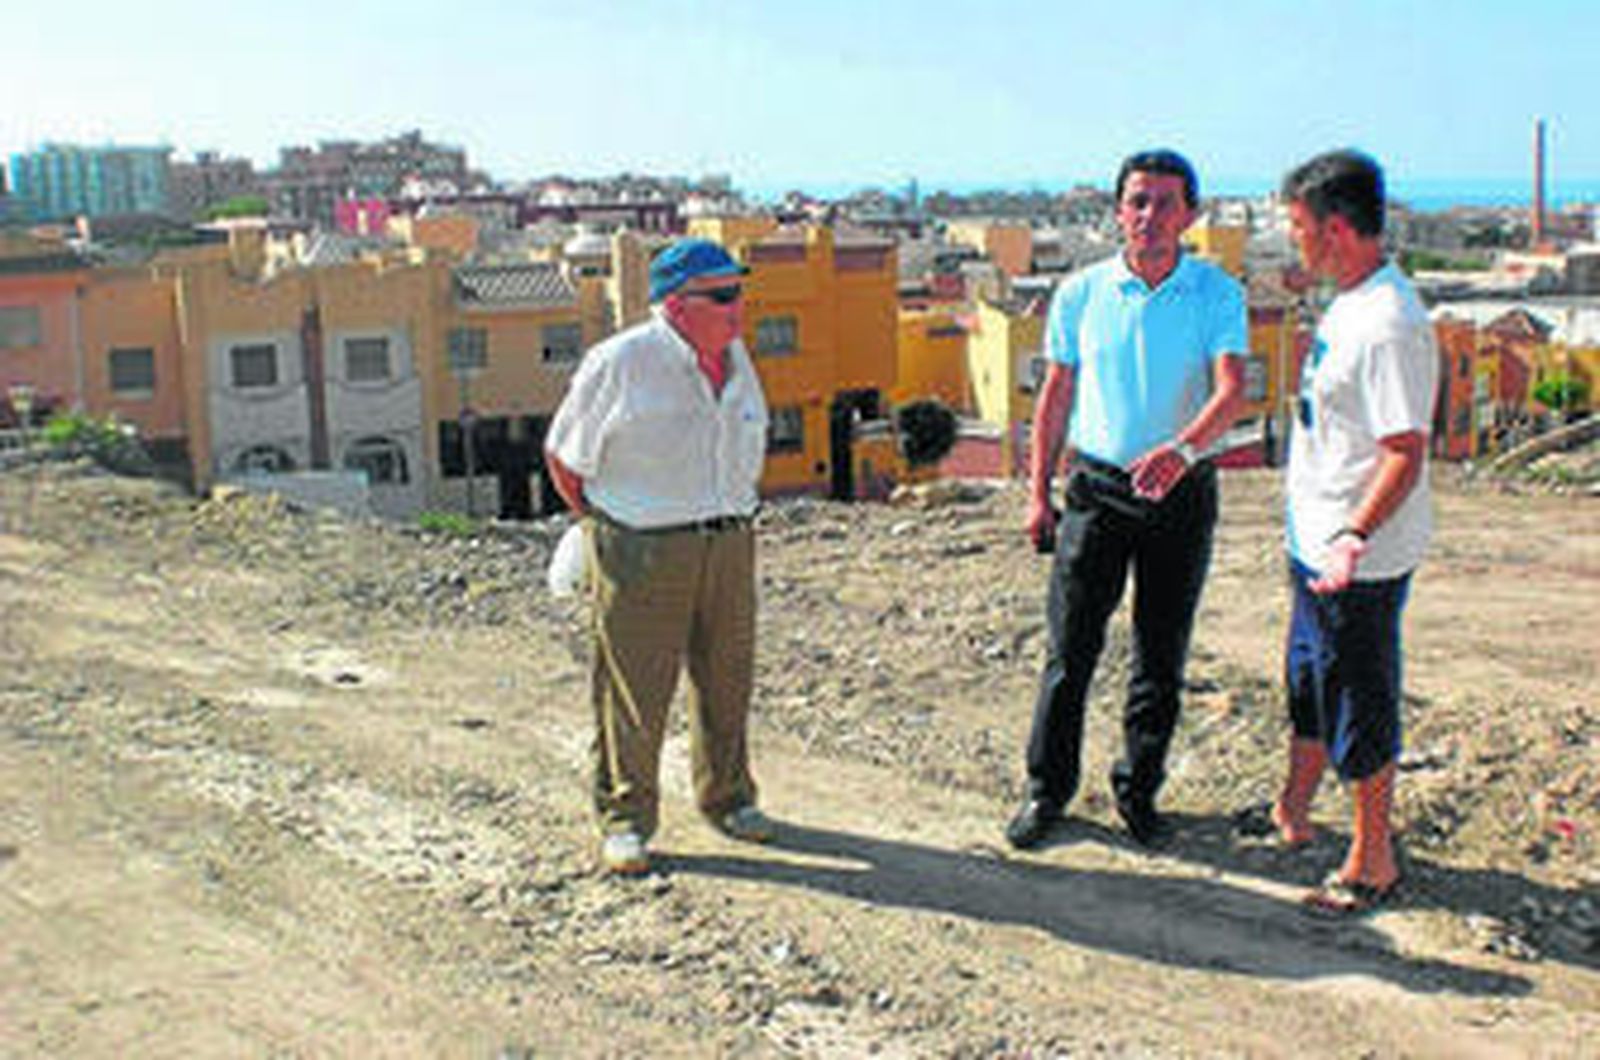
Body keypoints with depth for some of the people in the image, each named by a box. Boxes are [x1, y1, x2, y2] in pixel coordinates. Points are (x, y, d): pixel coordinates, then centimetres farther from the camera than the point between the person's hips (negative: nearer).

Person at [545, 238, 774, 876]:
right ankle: (624, 821, 11)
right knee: (633, 688, -1)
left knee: (727, 679, 14)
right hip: (643, 552, -6)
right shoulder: (620, 363, -11)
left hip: (729, 542, 6)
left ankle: (727, 798, 31)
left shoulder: (735, 359, 9)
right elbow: (564, 456, -2)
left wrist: (733, 520, 15)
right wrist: (603, 526, -1)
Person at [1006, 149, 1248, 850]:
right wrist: (1038, 492, 5)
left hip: (1181, 492, 0)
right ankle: (1047, 789, 17)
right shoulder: (1082, 292, 0)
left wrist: (1182, 448, -39)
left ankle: (1138, 791, 25)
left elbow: (1232, 389, -20)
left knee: (1162, 656, 9)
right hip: (1097, 486, 1)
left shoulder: (1217, 294, -5)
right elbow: (1056, 396, 7)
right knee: (1071, 648, 3)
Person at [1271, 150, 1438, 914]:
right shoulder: (1349, 306, 7)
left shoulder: (1388, 326, -25)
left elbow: (1405, 455, -28)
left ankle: (1373, 862, 19)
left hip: (1360, 562, -10)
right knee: (1308, 686, 24)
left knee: (1359, 707, 3)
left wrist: (1354, 535, -39)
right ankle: (1292, 814, 42)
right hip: (1317, 544, 10)